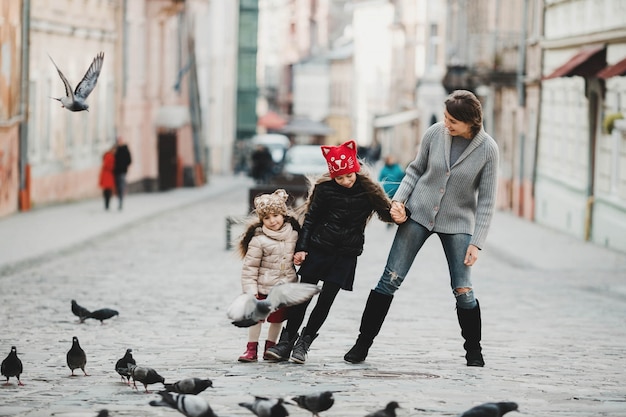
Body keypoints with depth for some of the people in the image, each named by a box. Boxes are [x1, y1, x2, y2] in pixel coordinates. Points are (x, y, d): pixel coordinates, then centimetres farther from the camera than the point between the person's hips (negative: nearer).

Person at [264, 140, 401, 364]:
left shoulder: (368, 190, -5)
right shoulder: (325, 188, -5)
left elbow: (386, 211, -1)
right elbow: (310, 219, 1)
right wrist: (301, 248, -2)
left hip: (346, 255, 0)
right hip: (318, 250, 0)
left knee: (326, 299, -1)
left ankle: (304, 342, 10)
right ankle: (286, 341, 12)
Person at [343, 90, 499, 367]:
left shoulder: (487, 149, -12)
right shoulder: (434, 134, -7)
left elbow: (486, 201, -8)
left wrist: (476, 243, -11)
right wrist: (398, 199, -6)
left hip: (457, 222, -2)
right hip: (419, 213, 2)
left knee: (462, 290, -5)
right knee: (390, 279, -2)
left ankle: (474, 350, 15)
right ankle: (363, 343, 6)